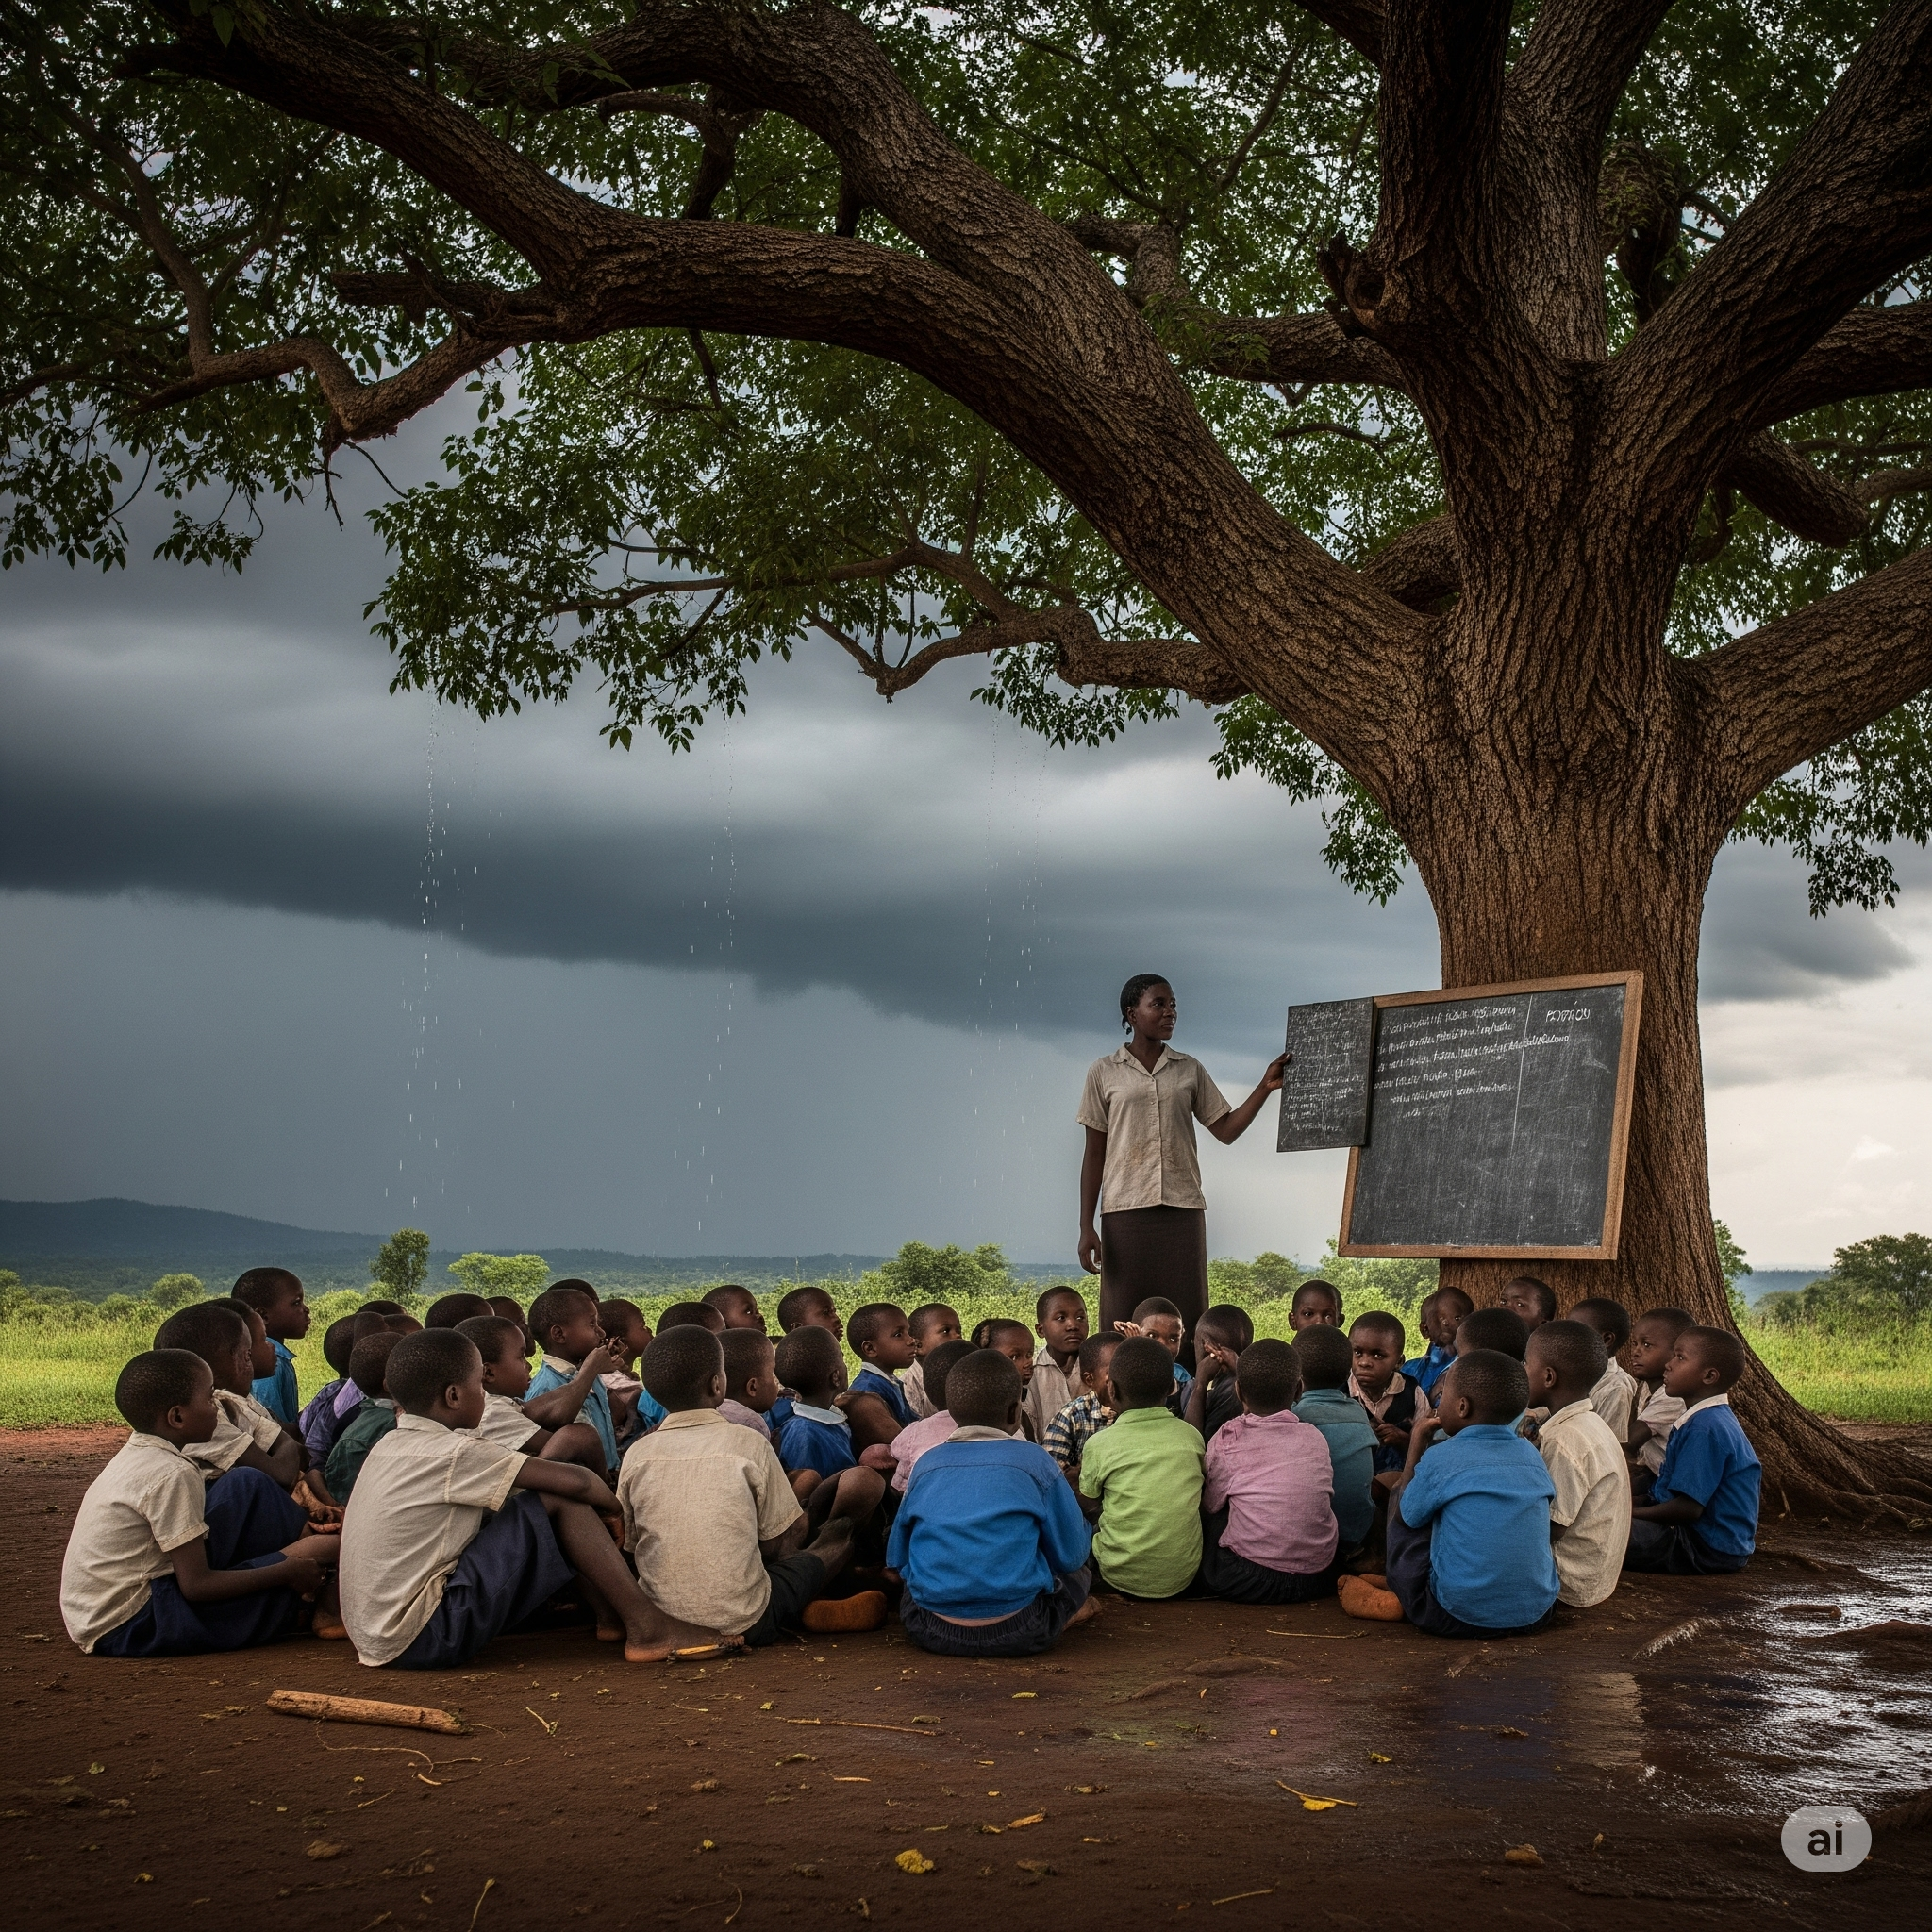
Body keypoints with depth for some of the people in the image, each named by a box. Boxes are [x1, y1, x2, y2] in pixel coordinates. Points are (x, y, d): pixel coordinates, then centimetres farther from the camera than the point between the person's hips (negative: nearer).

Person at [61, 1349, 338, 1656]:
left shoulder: (130, 1456, 7)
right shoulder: (172, 1475, -20)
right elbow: (197, 1585, -20)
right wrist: (288, 1573, -12)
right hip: (126, 1629, -9)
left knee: (247, 1484, 7)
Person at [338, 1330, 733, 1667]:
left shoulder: (392, 1445, 11)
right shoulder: (455, 1453, -16)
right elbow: (574, 1481, -19)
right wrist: (612, 1505, 3)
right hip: (421, 1637, -9)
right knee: (559, 1502, -13)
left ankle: (611, 1616, 17)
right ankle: (647, 1627, -9)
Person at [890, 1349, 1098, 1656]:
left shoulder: (927, 1463, 5)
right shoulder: (1033, 1461, -3)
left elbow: (896, 1559, 12)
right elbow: (1071, 1555, 2)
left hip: (931, 1632, 2)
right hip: (1016, 1634, -2)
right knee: (1077, 1573, 24)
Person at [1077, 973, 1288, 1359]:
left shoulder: (1190, 1071, 13)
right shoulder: (1104, 1073, 6)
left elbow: (1226, 1130, 10)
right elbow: (1094, 1154, 5)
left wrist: (1265, 1087, -2)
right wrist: (1086, 1227, 0)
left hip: (1182, 1210, 2)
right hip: (1125, 1211, -2)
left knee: (1186, 1325, -3)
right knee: (1124, 1325, -5)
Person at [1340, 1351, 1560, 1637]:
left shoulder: (1441, 1459, -9)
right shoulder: (1531, 1456, 4)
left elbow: (1406, 1515, 6)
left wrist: (1417, 1444, 15)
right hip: (1537, 1614, 4)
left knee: (1400, 1493, 13)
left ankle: (1397, 1592, 24)